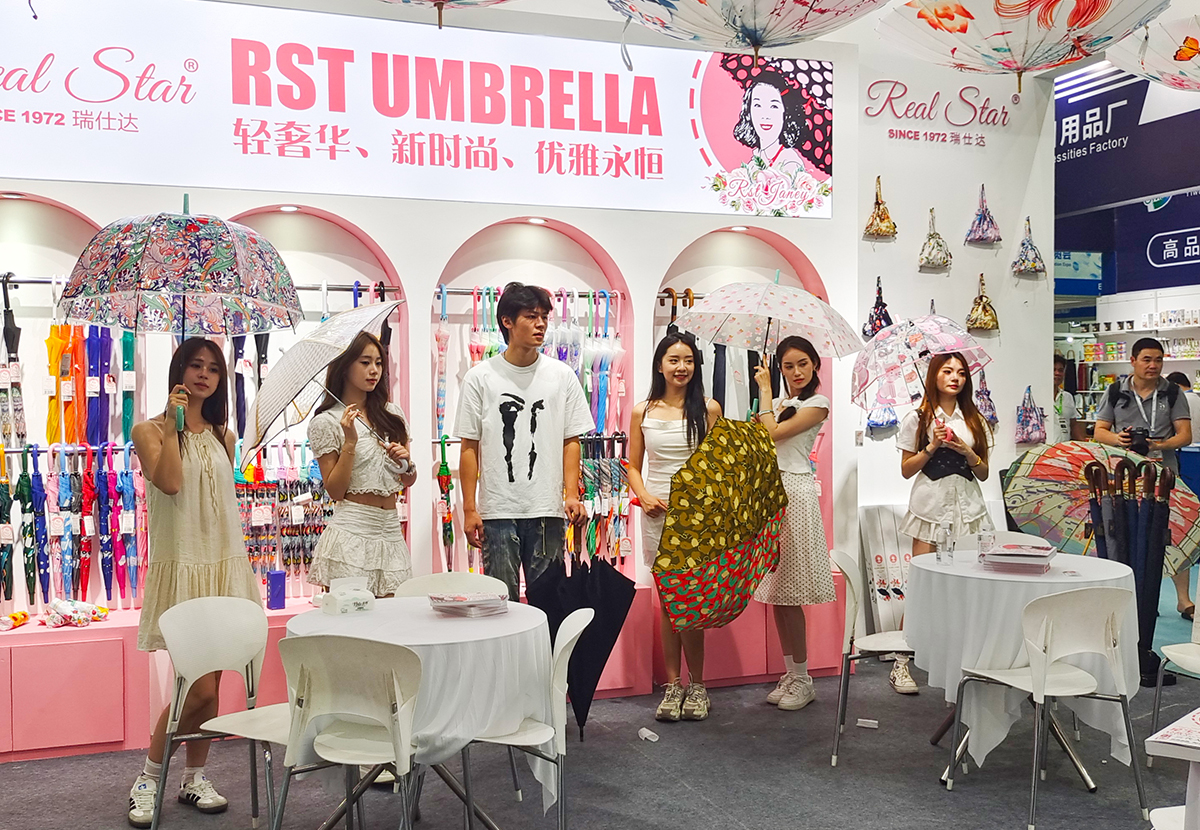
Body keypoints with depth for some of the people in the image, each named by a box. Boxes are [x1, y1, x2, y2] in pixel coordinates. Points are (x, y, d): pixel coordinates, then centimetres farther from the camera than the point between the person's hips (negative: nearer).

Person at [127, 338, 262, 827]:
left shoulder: (222, 436, 13)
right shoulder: (150, 430, -3)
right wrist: (173, 424, -16)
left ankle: (195, 778, 21)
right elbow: (169, 483, -20)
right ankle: (148, 778, 10)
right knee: (199, 687, -10)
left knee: (211, 683, 8)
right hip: (182, 566, -5)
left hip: (226, 564, 6)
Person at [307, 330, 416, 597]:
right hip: (352, 533, -4)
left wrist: (406, 462, -4)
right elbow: (335, 491, -7)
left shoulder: (393, 414, 12)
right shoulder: (326, 422, -2)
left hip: (391, 531, 5)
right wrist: (350, 441, -14)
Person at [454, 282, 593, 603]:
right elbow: (469, 447, 2)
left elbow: (571, 441, 7)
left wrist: (572, 494, -5)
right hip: (498, 511, -1)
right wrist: (469, 509, -2)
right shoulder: (480, 377, 2)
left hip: (548, 510, 1)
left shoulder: (562, 375, 6)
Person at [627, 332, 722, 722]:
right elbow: (633, 467, 11)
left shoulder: (708, 409, 4)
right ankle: (673, 685, 13)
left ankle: (696, 685, 8)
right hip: (657, 512, 2)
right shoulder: (643, 412, 8)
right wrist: (644, 496, -7)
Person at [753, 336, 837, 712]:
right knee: (777, 595, 7)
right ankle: (791, 674, 15)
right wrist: (761, 392, 5)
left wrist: (765, 391, -3)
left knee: (789, 595, -7)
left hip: (794, 494, -7)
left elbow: (773, 434, -12)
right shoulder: (779, 403, 19)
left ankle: (802, 680, 2)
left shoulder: (817, 404, -3)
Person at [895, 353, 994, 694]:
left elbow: (984, 473, 12)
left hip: (967, 508, 3)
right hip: (931, 506, -3)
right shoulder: (918, 419, 4)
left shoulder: (975, 421, 12)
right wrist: (932, 446, -11)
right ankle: (901, 662, -3)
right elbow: (906, 469, 2)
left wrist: (968, 452, -6)